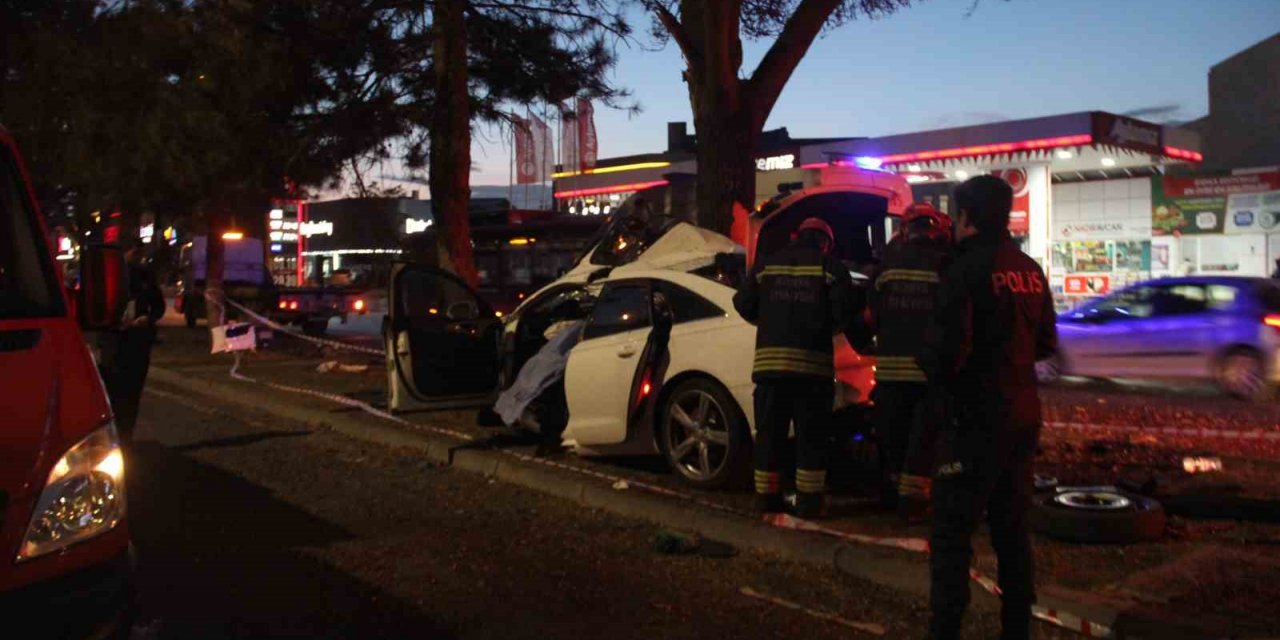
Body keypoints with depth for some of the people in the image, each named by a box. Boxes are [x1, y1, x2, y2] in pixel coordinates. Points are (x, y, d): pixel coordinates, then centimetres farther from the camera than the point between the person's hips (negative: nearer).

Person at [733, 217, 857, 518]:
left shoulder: (766, 264, 11)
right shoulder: (830, 267, 3)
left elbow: (744, 305, 10)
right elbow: (843, 313, -6)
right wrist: (827, 328, 14)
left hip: (770, 359, 3)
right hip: (813, 361, -3)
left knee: (769, 432, 9)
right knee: (810, 436, 3)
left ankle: (766, 496, 13)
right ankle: (809, 500, 4)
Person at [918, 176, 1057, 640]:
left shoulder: (966, 270, -15)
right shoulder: (1029, 271, 9)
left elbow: (946, 352, -21)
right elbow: (1045, 344, 18)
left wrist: (928, 364, -1)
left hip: (977, 418, -8)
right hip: (1022, 415, 8)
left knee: (952, 532, -4)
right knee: (1011, 527, 17)